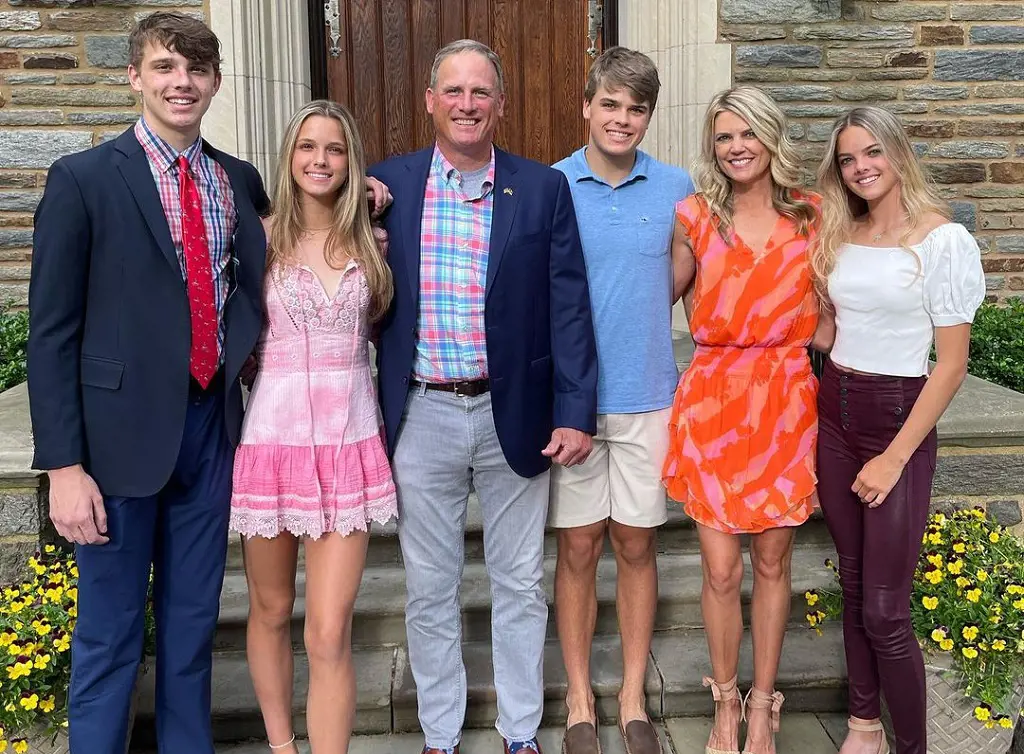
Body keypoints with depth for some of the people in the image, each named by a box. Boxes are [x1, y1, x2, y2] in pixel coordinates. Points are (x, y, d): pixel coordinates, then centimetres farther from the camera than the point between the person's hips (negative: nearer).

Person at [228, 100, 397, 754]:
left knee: (330, 632, -4)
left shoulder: (371, 243, 5)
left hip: (349, 443, 0)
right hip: (273, 438, 0)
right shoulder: (261, 238, 0)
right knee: (271, 610, 15)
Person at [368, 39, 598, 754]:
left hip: (516, 415, 0)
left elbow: (569, 307, -2)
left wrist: (575, 413, -7)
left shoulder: (544, 189, -1)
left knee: (520, 585, 13)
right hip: (422, 415, 1)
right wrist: (374, 414, -3)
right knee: (430, 588, 12)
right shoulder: (389, 183, 1)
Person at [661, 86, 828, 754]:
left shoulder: (811, 215, 3)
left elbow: (827, 306, 11)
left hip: (786, 404, 1)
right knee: (721, 570, 2)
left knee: (773, 562, 10)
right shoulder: (695, 217, 1)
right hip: (713, 402, -1)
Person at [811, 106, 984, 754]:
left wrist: (896, 457, -14)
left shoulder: (943, 240, -11)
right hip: (834, 414, 6)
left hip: (900, 418, -6)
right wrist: (819, 285, 2)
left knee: (884, 609, -4)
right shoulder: (838, 237, 8)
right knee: (853, 586, 14)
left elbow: (952, 363, -12)